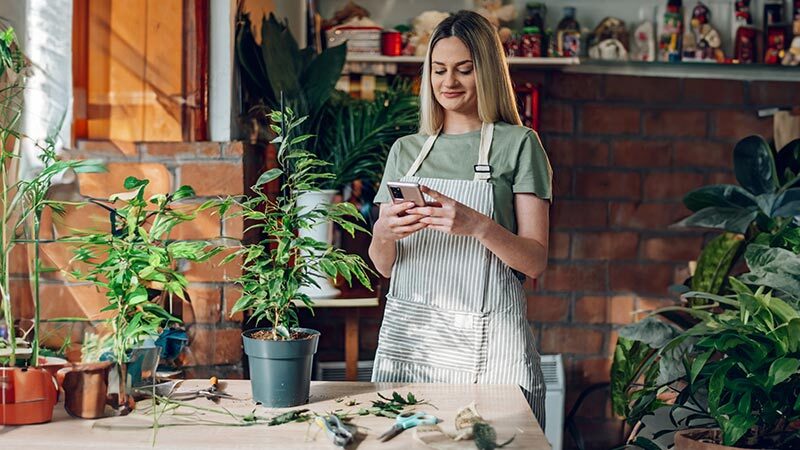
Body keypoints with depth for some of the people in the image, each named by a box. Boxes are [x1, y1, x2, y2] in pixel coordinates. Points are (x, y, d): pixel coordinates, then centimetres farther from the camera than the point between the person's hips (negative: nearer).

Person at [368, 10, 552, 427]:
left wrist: (479, 226, -21)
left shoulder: (518, 144, 2)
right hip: (408, 334, 3)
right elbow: (383, 266, 14)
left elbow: (535, 261, -4)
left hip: (486, 341, -3)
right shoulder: (405, 150, 13)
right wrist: (383, 233, -9)